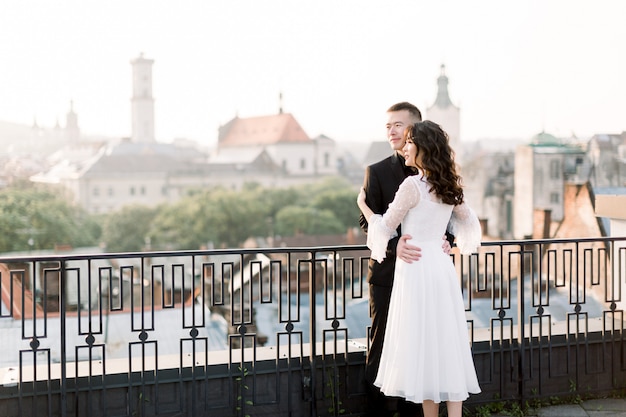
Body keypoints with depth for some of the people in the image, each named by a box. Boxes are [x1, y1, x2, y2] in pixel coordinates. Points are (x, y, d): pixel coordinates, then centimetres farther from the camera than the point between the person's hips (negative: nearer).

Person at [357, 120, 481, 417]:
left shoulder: (412, 186, -13)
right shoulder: (449, 187, 10)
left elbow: (384, 228, -6)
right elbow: (468, 222, 25)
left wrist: (362, 205, 9)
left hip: (416, 270, -7)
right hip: (442, 267, 7)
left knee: (423, 347, 1)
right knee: (448, 345, 6)